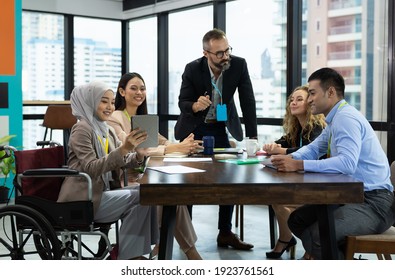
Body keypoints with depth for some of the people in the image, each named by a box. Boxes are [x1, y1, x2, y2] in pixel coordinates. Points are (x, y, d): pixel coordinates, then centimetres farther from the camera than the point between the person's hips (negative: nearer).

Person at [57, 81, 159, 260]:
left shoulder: (106, 130, 15)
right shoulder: (82, 129, -10)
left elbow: (122, 161, 10)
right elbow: (91, 168, -21)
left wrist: (139, 154, -13)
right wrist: (123, 149, -31)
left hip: (101, 193, 8)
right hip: (83, 199, -8)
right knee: (139, 197, -19)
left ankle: (133, 255, -4)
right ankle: (126, 258, -9)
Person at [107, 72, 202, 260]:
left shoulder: (142, 118, 18)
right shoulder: (115, 118, -9)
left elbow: (162, 142, 7)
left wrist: (184, 146, -15)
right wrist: (174, 148, -30)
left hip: (142, 177, 7)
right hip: (126, 181, -7)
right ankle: (190, 252, -12)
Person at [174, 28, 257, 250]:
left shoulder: (239, 65, -18)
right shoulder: (192, 69, -20)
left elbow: (248, 101, -14)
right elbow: (182, 102, -14)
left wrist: (253, 136, -18)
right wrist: (195, 106, -38)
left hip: (222, 127, 1)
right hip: (194, 128, -1)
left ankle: (226, 232, 7)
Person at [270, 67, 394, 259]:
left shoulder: (345, 118, -18)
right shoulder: (335, 120, 15)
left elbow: (347, 162, -31)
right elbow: (313, 148, 20)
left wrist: (298, 165, -30)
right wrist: (289, 158, -1)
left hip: (373, 202, -10)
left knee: (313, 237, -26)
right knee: (297, 221, 10)